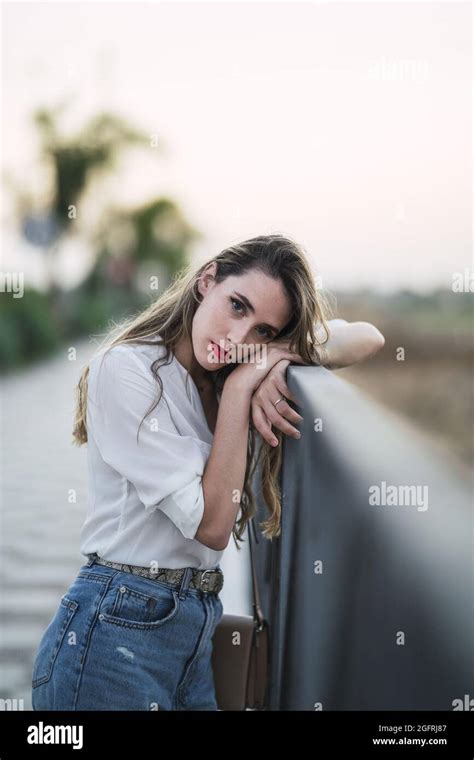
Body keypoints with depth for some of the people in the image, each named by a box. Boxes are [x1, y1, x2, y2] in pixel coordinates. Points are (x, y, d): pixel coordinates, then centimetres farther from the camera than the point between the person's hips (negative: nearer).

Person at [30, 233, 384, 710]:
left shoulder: (226, 377, 7)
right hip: (114, 631, -7)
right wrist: (238, 391, -15)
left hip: (199, 630, 7)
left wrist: (284, 357, -10)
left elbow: (367, 337, 8)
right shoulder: (125, 368, -13)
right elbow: (211, 524, -16)